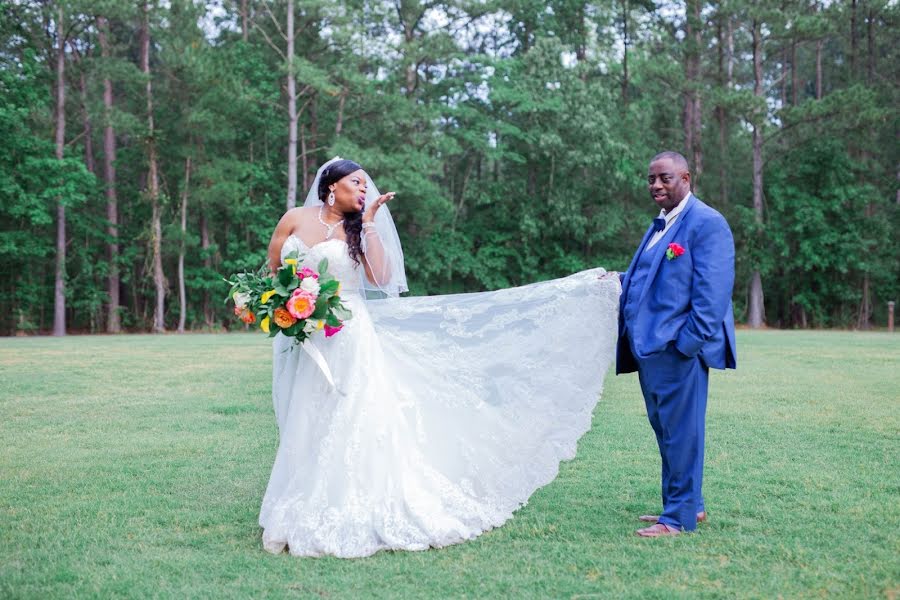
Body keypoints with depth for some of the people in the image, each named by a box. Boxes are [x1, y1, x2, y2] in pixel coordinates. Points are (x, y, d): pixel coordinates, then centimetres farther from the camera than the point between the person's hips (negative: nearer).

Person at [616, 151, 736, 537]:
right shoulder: (660, 225, 20)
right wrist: (620, 282, 11)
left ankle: (680, 516, 6)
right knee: (665, 430, 16)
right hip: (650, 346, 9)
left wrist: (690, 342, -21)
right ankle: (686, 504, 27)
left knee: (679, 431, -3)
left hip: (678, 347, -9)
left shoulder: (706, 223, -9)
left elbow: (712, 291, -16)